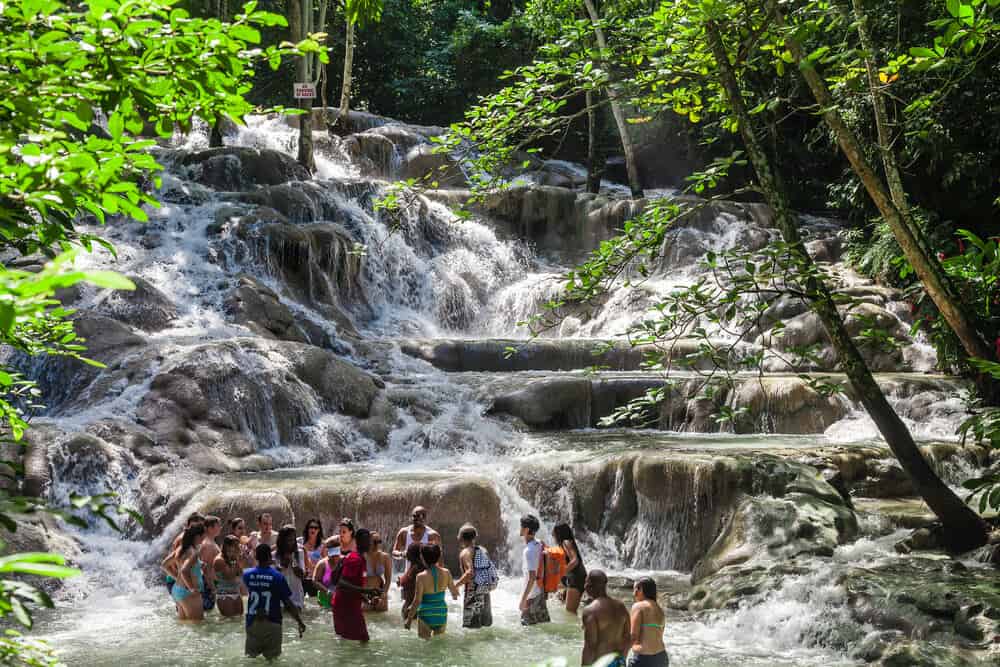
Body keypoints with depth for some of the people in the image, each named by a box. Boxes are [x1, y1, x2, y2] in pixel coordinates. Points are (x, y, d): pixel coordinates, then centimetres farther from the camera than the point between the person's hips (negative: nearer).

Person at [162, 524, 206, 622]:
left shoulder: (180, 549, 7)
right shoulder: (193, 553, -19)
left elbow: (164, 565, 15)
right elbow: (184, 571, -33)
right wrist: (192, 589, -23)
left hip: (177, 590, 9)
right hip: (187, 592, -9)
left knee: (183, 621, 18)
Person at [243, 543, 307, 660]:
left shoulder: (247, 575, -4)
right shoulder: (278, 577, -13)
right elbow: (288, 604, -12)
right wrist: (300, 622, -1)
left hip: (252, 623, 3)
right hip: (272, 624, -3)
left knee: (252, 657, 14)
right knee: (271, 659, 8)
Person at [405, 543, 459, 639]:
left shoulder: (421, 576, -17)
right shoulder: (446, 573, -6)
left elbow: (417, 601, -16)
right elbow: (455, 592, 6)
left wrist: (409, 619, -6)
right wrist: (454, 595, 30)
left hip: (426, 614, -4)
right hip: (442, 614, 4)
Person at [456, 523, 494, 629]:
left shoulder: (465, 553, -12)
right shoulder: (483, 551, 8)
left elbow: (470, 573, -25)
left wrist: (457, 584, -14)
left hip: (473, 593, -7)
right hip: (485, 591, 7)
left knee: (471, 627, -2)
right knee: (486, 625, 16)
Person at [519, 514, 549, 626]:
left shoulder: (529, 551, -23)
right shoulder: (539, 544, 3)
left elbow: (532, 577, -25)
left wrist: (523, 599, -22)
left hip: (532, 594, -9)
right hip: (540, 591, 9)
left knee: (527, 624, 2)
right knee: (544, 622, 14)